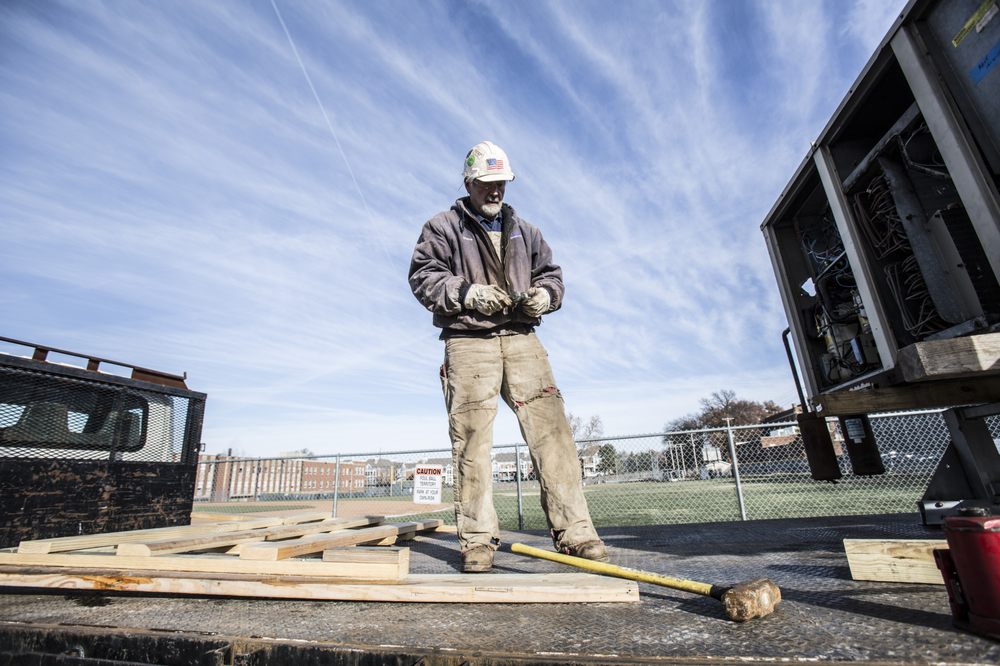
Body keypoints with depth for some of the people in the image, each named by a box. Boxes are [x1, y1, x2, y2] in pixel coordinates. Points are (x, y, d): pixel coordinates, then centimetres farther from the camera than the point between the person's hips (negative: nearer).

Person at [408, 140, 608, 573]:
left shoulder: (524, 231, 24)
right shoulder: (442, 228, 11)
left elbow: (551, 273, 23)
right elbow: (423, 277, 0)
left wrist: (544, 294, 0)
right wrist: (468, 293, -15)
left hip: (521, 339, 4)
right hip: (468, 342, -3)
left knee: (550, 429, -5)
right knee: (472, 438, -5)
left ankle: (573, 531, 1)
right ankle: (477, 540, 5)